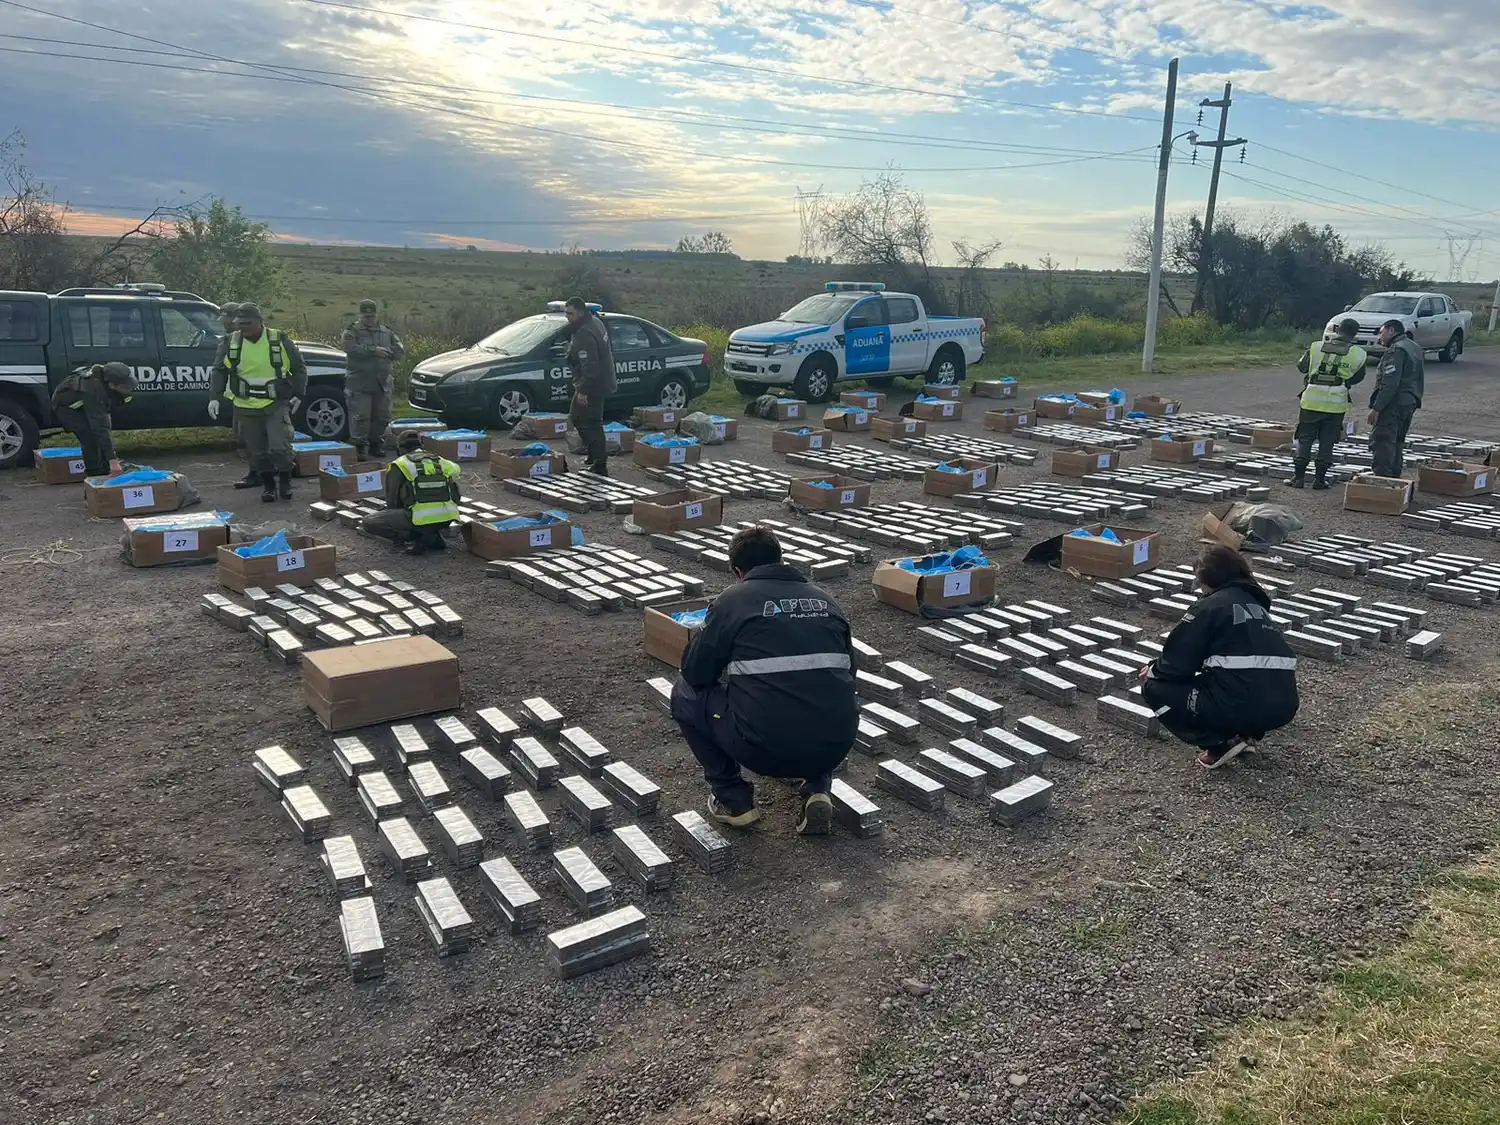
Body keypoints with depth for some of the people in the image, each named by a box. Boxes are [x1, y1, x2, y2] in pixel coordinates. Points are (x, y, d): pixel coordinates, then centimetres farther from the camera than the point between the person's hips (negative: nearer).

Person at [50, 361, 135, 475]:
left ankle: (105, 474, 10)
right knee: (90, 437, -23)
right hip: (65, 407, -8)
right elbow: (99, 426, -47)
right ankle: (95, 477, -13)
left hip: (82, 404, 8)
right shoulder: (94, 391, -44)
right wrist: (112, 459, -49)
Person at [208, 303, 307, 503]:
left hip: (276, 404, -3)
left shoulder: (279, 340, -4)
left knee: (279, 447, -13)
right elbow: (219, 371, 8)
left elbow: (299, 368, 5)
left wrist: (298, 395, -3)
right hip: (247, 408, 3)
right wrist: (214, 397, -4)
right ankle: (268, 485, 23)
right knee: (257, 451, 7)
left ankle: (285, 482, 11)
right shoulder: (231, 342, 2)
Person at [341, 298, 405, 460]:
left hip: (382, 384, 5)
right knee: (360, 417, -8)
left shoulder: (387, 332, 16)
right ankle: (359, 447, -3)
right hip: (360, 384, -5)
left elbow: (400, 349, 7)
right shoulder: (351, 332, 1)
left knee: (381, 417, 10)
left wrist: (386, 352, -12)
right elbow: (351, 349, -17)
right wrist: (374, 350, -22)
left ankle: (376, 444, 21)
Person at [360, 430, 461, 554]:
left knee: (368, 522, 9)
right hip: (447, 517, 5)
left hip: (421, 518, -5)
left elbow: (392, 500, 13)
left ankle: (412, 537, -2)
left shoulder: (399, 465, 9)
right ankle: (434, 536, 15)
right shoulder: (440, 461, 21)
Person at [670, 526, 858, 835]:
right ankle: (817, 790, 16)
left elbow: (695, 674, 8)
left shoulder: (733, 600, 4)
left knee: (685, 694, 20)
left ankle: (734, 800, 19)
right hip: (836, 746, 4)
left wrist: (702, 635, 28)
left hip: (764, 749, -4)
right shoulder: (823, 599, 16)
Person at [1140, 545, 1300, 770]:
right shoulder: (1254, 603, 21)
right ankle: (1245, 734, 16)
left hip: (1242, 706, -8)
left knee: (1155, 688, 9)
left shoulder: (1210, 606, 0)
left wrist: (1153, 670, 20)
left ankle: (1220, 744, 1)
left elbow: (1178, 663, -3)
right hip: (1283, 707, 8)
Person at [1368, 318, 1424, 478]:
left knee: (1381, 443, -10)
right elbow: (1418, 380, 21)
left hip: (1394, 404, -10)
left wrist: (1376, 408, -22)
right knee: (1397, 443, 17)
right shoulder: (1415, 347, 19)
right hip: (1410, 403, 10)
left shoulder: (1396, 350, -14)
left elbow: (1390, 383, -22)